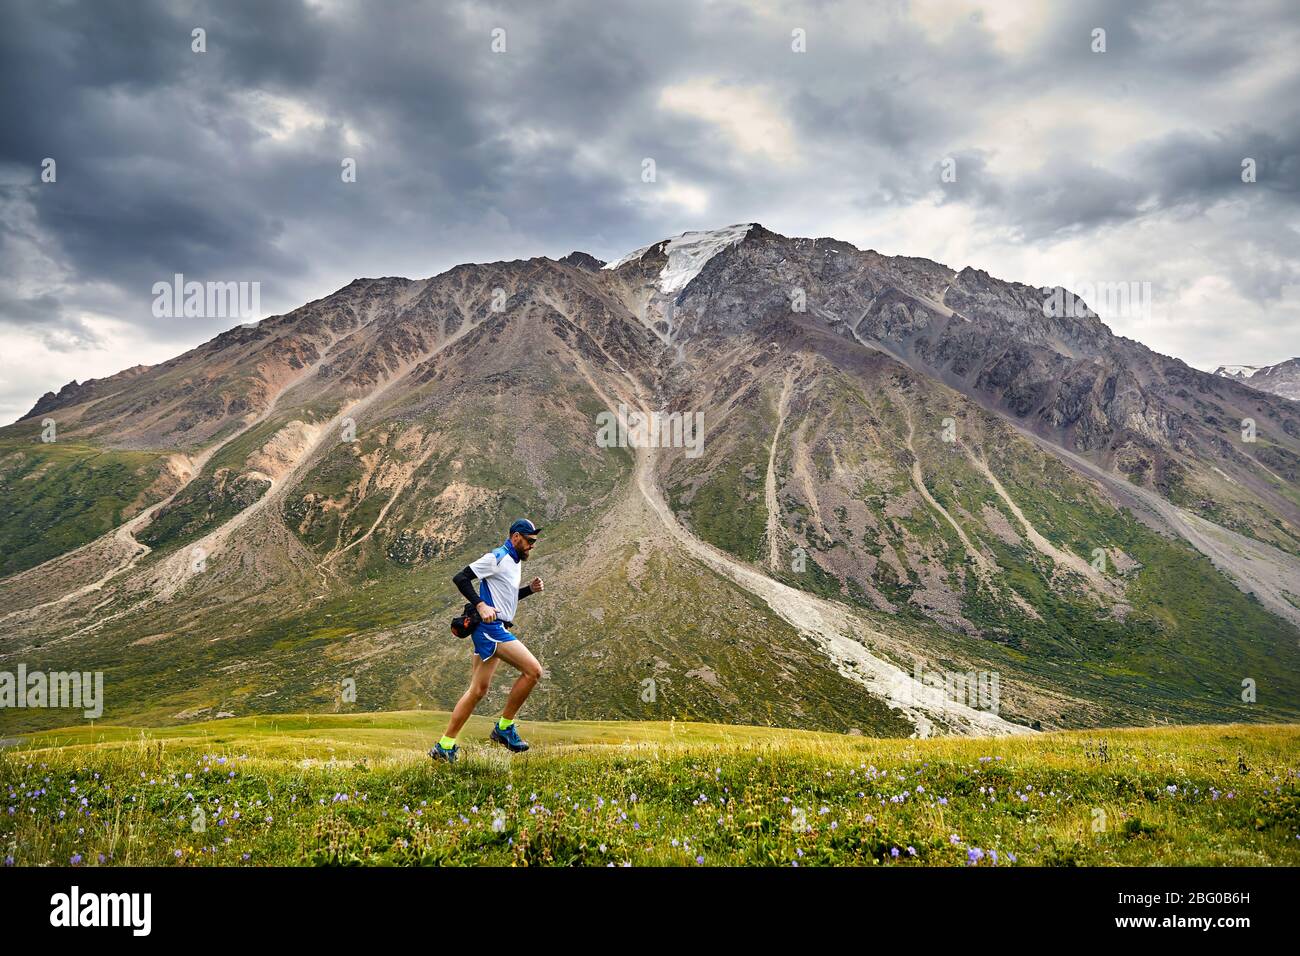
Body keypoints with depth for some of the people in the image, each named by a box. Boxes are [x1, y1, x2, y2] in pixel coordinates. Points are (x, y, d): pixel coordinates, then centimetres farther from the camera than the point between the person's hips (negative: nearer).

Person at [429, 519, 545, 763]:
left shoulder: (514, 562, 21)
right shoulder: (497, 557, -8)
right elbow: (460, 578, -14)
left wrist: (530, 589, 15)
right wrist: (481, 605, -22)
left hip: (494, 630, 10)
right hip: (490, 627, -10)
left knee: (477, 690, 8)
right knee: (533, 670, -14)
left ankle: (444, 747, 10)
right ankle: (504, 727, -3)